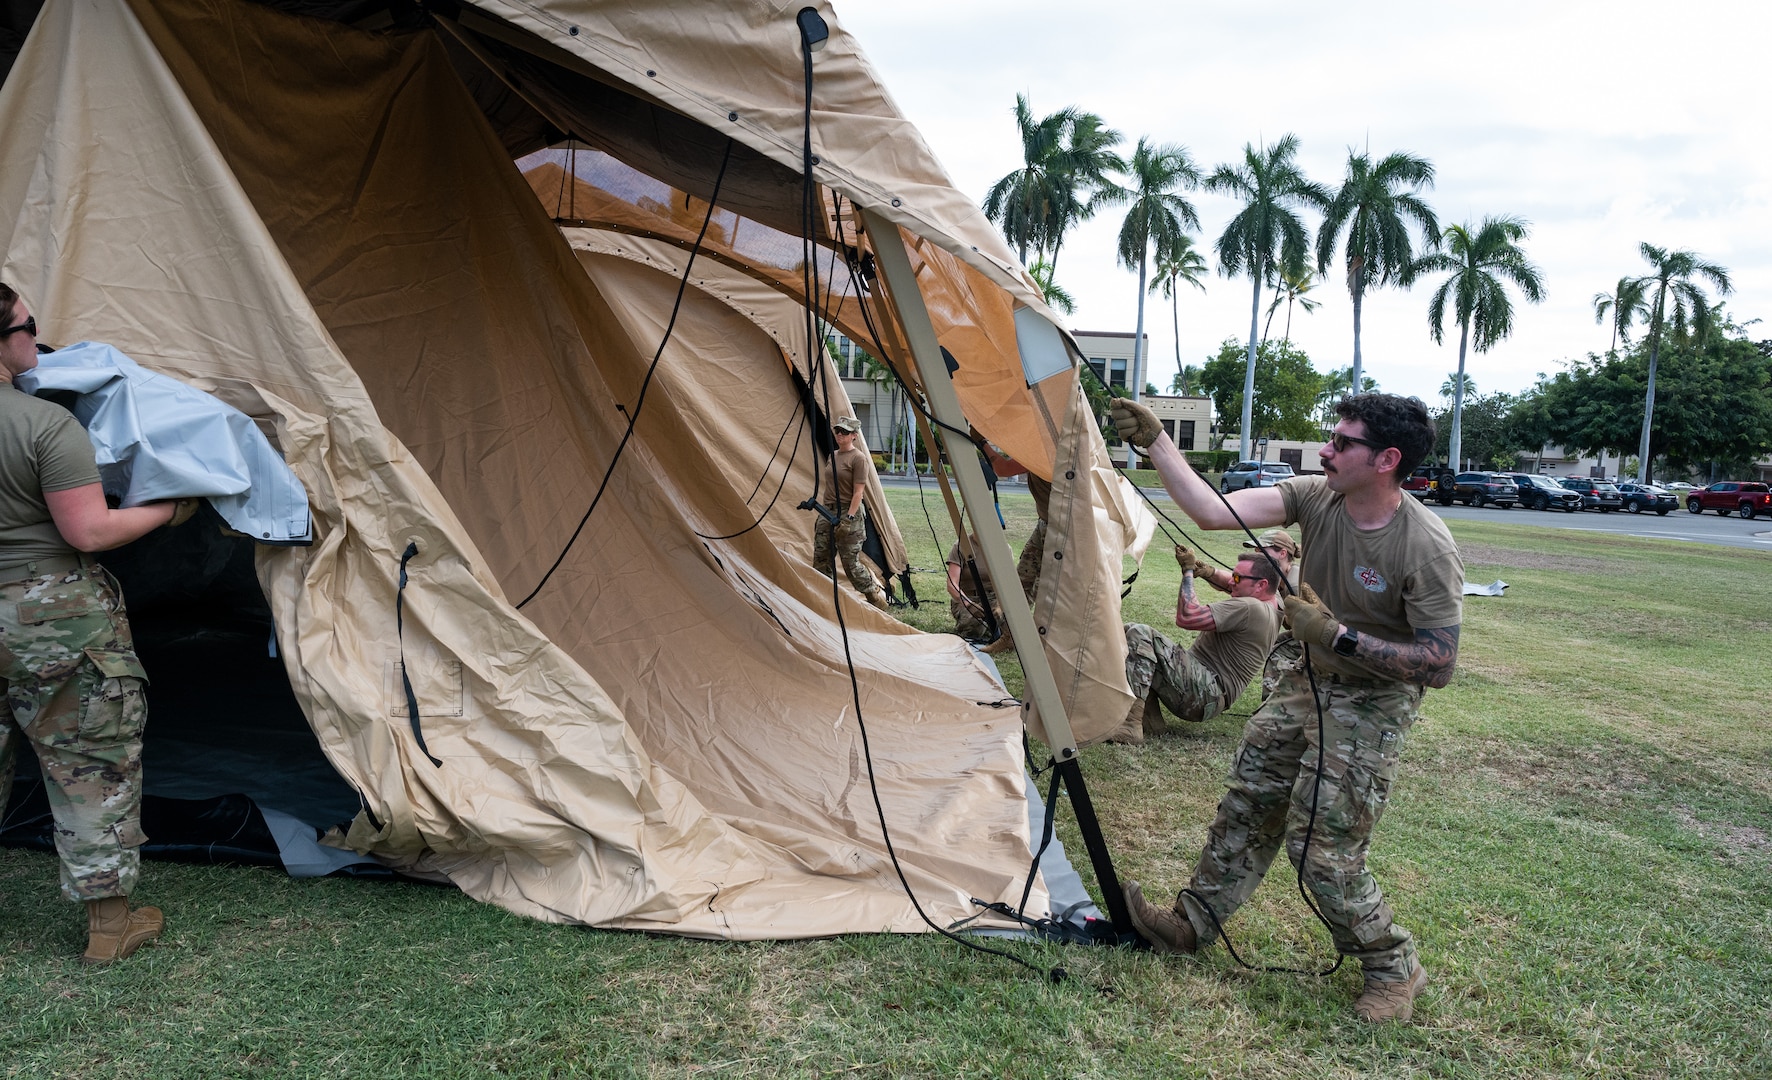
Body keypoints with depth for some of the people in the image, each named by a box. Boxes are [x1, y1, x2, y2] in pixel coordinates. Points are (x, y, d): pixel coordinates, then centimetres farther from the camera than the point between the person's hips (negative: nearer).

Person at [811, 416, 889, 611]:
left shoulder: (858, 458, -10)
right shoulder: (833, 456, 14)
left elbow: (858, 492, -14)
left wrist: (849, 518, -19)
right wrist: (823, 513, 19)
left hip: (847, 515, -8)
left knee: (851, 564, -6)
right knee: (821, 561, 6)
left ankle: (878, 599, 8)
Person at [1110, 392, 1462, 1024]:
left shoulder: (1427, 550, -27)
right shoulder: (1315, 498, -13)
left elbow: (1439, 666, -24)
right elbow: (1211, 512, -20)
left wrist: (1338, 637, -31)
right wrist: (1154, 441, -27)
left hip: (1372, 702, -6)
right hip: (1308, 682, 6)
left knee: (1322, 844, -8)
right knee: (1247, 804, 13)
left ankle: (1394, 969, 16)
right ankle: (1194, 923, 30)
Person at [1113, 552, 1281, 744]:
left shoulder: (1249, 608, -16)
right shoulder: (1272, 600, 13)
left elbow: (1186, 618, -20)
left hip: (1203, 694, -11)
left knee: (1138, 634, -23)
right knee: (1129, 633, 6)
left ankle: (1130, 725, -31)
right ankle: (1150, 722, -1)